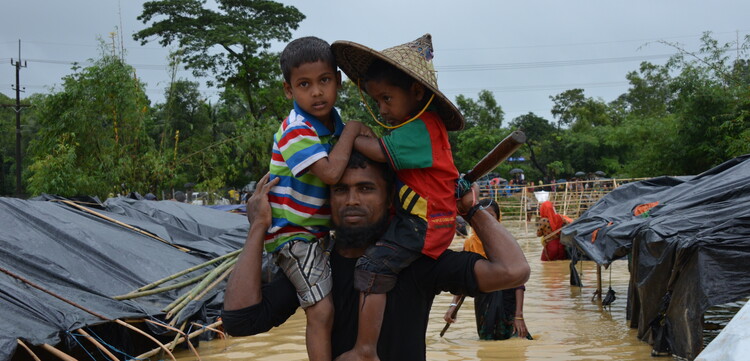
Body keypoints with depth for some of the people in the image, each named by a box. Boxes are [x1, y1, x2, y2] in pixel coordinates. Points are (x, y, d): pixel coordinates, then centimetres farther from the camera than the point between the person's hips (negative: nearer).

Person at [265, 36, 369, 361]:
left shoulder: (332, 121, 3)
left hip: (318, 229, 9)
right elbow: (330, 172, -35)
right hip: (294, 234, -9)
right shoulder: (296, 131, -24)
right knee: (321, 310, -13)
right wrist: (352, 131, -23)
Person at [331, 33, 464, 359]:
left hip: (423, 223, -11)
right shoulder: (421, 124, 15)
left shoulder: (417, 128, -18)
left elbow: (380, 152, -24)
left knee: (372, 268, -18)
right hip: (420, 217, 11)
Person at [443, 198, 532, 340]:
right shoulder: (470, 243, -5)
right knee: (486, 338, 11)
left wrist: (519, 315, -25)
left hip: (507, 298, -3)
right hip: (483, 300, 3)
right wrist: (454, 305, -14)